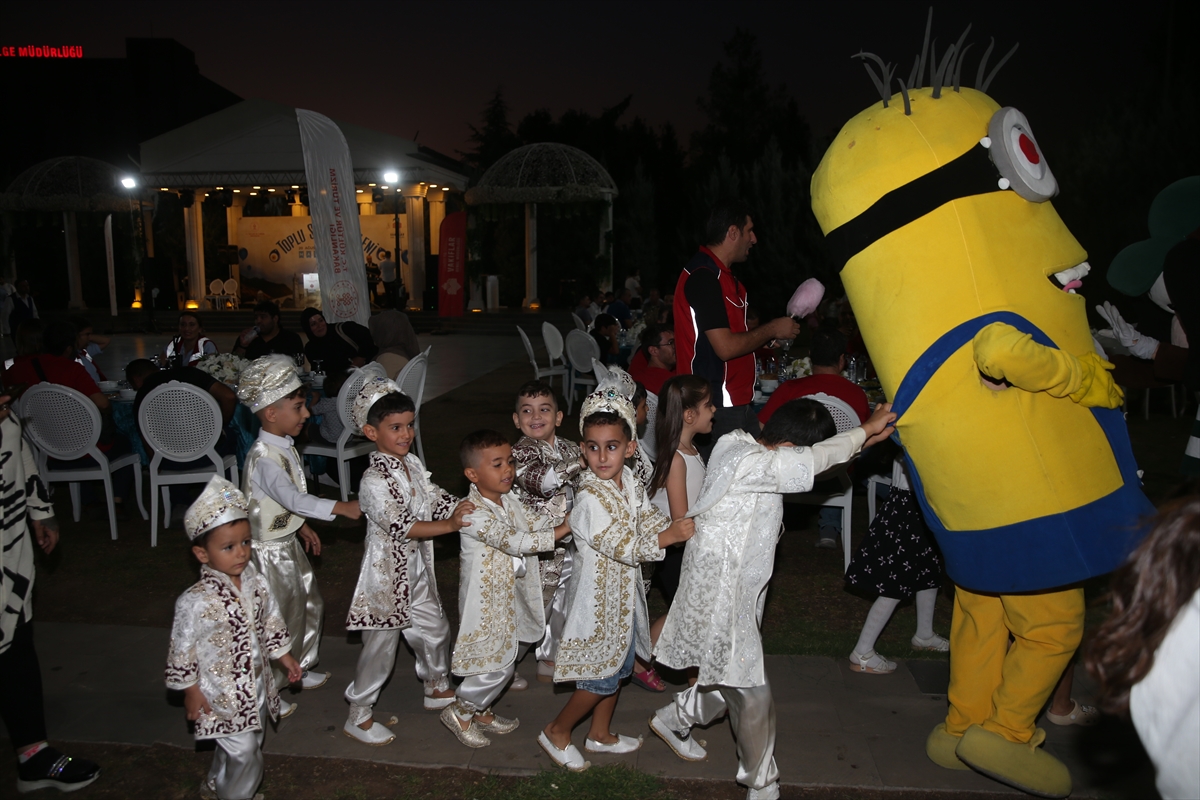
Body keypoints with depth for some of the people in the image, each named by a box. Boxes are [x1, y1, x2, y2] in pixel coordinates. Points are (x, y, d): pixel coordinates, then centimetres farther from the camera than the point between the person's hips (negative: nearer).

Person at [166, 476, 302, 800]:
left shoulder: (256, 583, -6)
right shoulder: (196, 601, -24)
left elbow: (272, 622, 9)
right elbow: (182, 650, -14)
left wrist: (284, 656, 14)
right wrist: (191, 692, -8)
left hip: (257, 687, 6)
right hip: (223, 697, -6)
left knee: (233, 748, 24)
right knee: (244, 754, -1)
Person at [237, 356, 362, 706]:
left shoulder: (284, 448, 3)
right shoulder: (264, 458, -28)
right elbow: (293, 498, -40)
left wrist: (302, 526, 18)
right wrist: (342, 507, -44)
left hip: (289, 543, 10)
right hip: (270, 550, -9)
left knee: (310, 605, 21)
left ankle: (301, 669, 40)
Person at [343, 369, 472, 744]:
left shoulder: (412, 464, 2)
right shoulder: (374, 481, -24)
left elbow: (435, 498, 6)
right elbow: (401, 526, -29)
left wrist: (469, 508, -11)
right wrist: (450, 525, -32)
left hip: (417, 569, 8)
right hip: (387, 573, -8)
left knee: (434, 629, 21)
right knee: (381, 646, 5)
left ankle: (438, 689, 44)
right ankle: (359, 717, 23)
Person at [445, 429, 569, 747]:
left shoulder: (508, 501, 4)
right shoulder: (473, 513, -27)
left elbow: (539, 522, 8)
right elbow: (516, 542, -33)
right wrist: (564, 530, -31)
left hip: (510, 597, 9)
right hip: (487, 602, -9)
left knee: (504, 661, 19)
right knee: (497, 666, 1)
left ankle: (481, 711, 39)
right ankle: (460, 712, 23)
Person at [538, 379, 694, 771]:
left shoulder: (630, 482, -2)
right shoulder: (590, 500, -27)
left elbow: (649, 518, 6)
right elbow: (624, 546, -28)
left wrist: (676, 527, -13)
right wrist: (671, 537, -28)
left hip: (625, 594, 8)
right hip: (599, 597, -8)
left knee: (618, 667, 21)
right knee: (600, 677, 3)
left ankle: (600, 733, 41)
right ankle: (556, 732, 25)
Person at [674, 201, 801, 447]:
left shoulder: (722, 275, 16)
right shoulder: (703, 277, -16)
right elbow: (726, 348, -22)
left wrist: (766, 337, 11)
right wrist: (772, 329, -9)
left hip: (736, 403, 10)